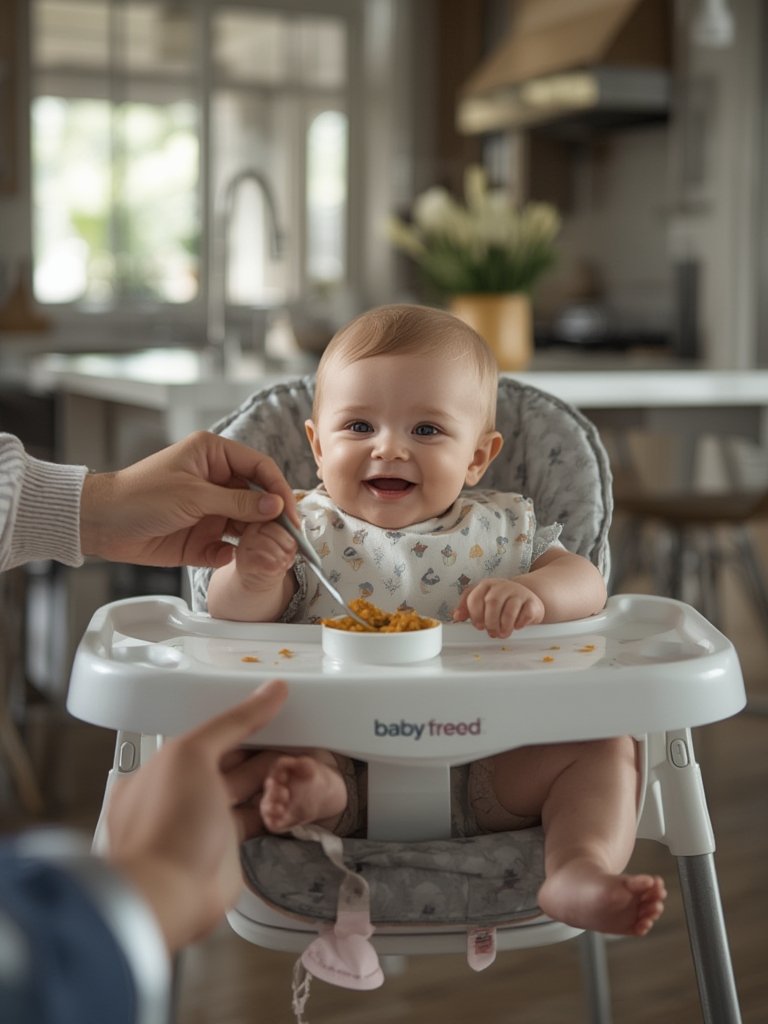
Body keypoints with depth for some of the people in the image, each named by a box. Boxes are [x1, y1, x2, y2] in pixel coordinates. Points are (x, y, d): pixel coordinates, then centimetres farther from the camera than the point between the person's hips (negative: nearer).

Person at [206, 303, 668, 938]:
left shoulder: (498, 527, 10)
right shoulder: (307, 530, 6)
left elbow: (586, 582, 0)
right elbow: (233, 614, -2)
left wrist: (532, 592, -22)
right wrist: (251, 576, -25)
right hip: (342, 755, -1)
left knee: (608, 746, -14)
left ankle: (580, 873, -32)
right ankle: (313, 790, -50)